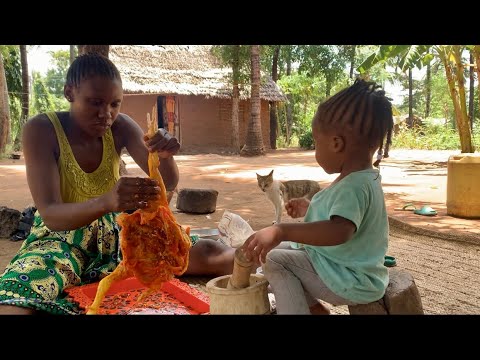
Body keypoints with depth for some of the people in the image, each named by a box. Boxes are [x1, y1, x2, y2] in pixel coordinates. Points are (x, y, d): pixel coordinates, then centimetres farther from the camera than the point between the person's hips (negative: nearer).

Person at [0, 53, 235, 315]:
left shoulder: (121, 127, -7)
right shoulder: (40, 130, -18)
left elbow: (166, 184, -10)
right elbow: (50, 215, -27)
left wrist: (166, 156, -33)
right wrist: (105, 202, -47)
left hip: (115, 233, 3)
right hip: (60, 238, -2)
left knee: (211, 255, -17)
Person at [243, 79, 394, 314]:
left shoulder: (353, 186, -28)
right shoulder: (362, 179, 6)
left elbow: (339, 230, -46)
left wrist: (281, 231, -50)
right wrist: (310, 209, 22)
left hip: (348, 282, -10)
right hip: (346, 269, 10)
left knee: (274, 259, -15)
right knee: (285, 249, 13)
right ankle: (313, 306, 11)